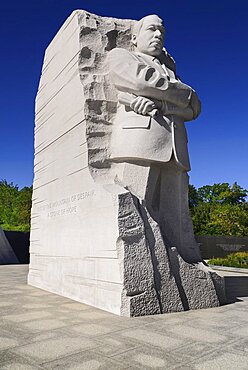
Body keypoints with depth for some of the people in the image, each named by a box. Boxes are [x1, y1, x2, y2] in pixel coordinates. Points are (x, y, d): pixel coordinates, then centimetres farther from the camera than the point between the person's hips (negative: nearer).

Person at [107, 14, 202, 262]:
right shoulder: (119, 55, 23)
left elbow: (192, 110, 16)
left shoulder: (169, 69, 35)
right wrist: (187, 94, 13)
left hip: (174, 149, 5)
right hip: (139, 140, -4)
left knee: (176, 222, -4)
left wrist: (157, 104, -4)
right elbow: (145, 81, 0)